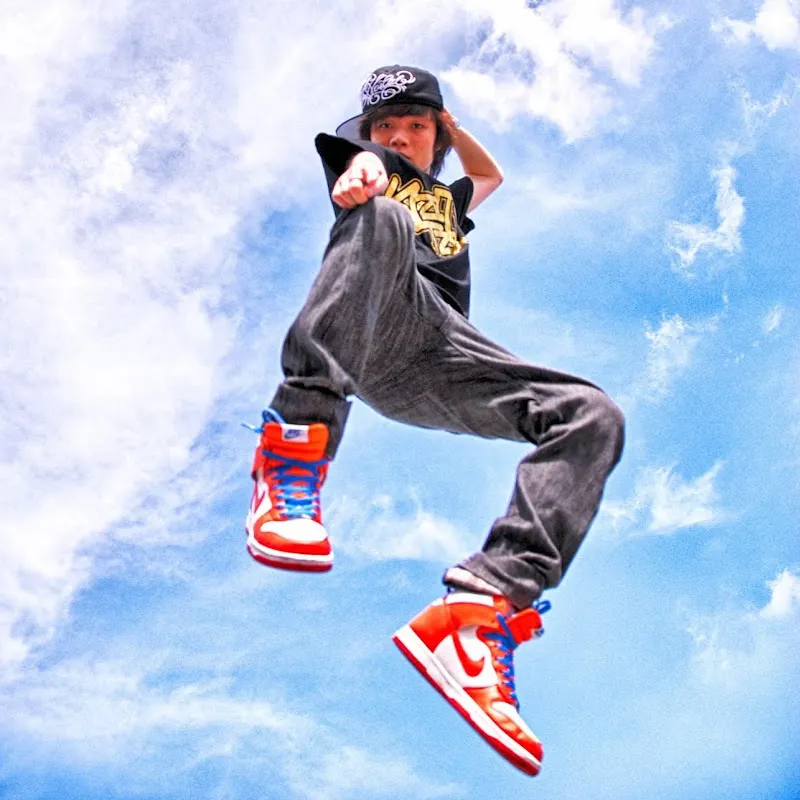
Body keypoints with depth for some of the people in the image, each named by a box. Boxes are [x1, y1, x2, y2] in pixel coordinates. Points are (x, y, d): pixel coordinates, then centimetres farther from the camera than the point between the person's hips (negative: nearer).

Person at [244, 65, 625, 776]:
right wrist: (359, 174, -21)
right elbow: (354, 161, 4)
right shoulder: (365, 159, 30)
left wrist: (447, 123, 50)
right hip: (371, 330, -4)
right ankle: (293, 450, -46)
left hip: (431, 366, 5)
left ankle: (482, 607, -35)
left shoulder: (450, 199, 44)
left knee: (592, 417, -16)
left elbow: (492, 175, 66)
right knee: (385, 219, -35)